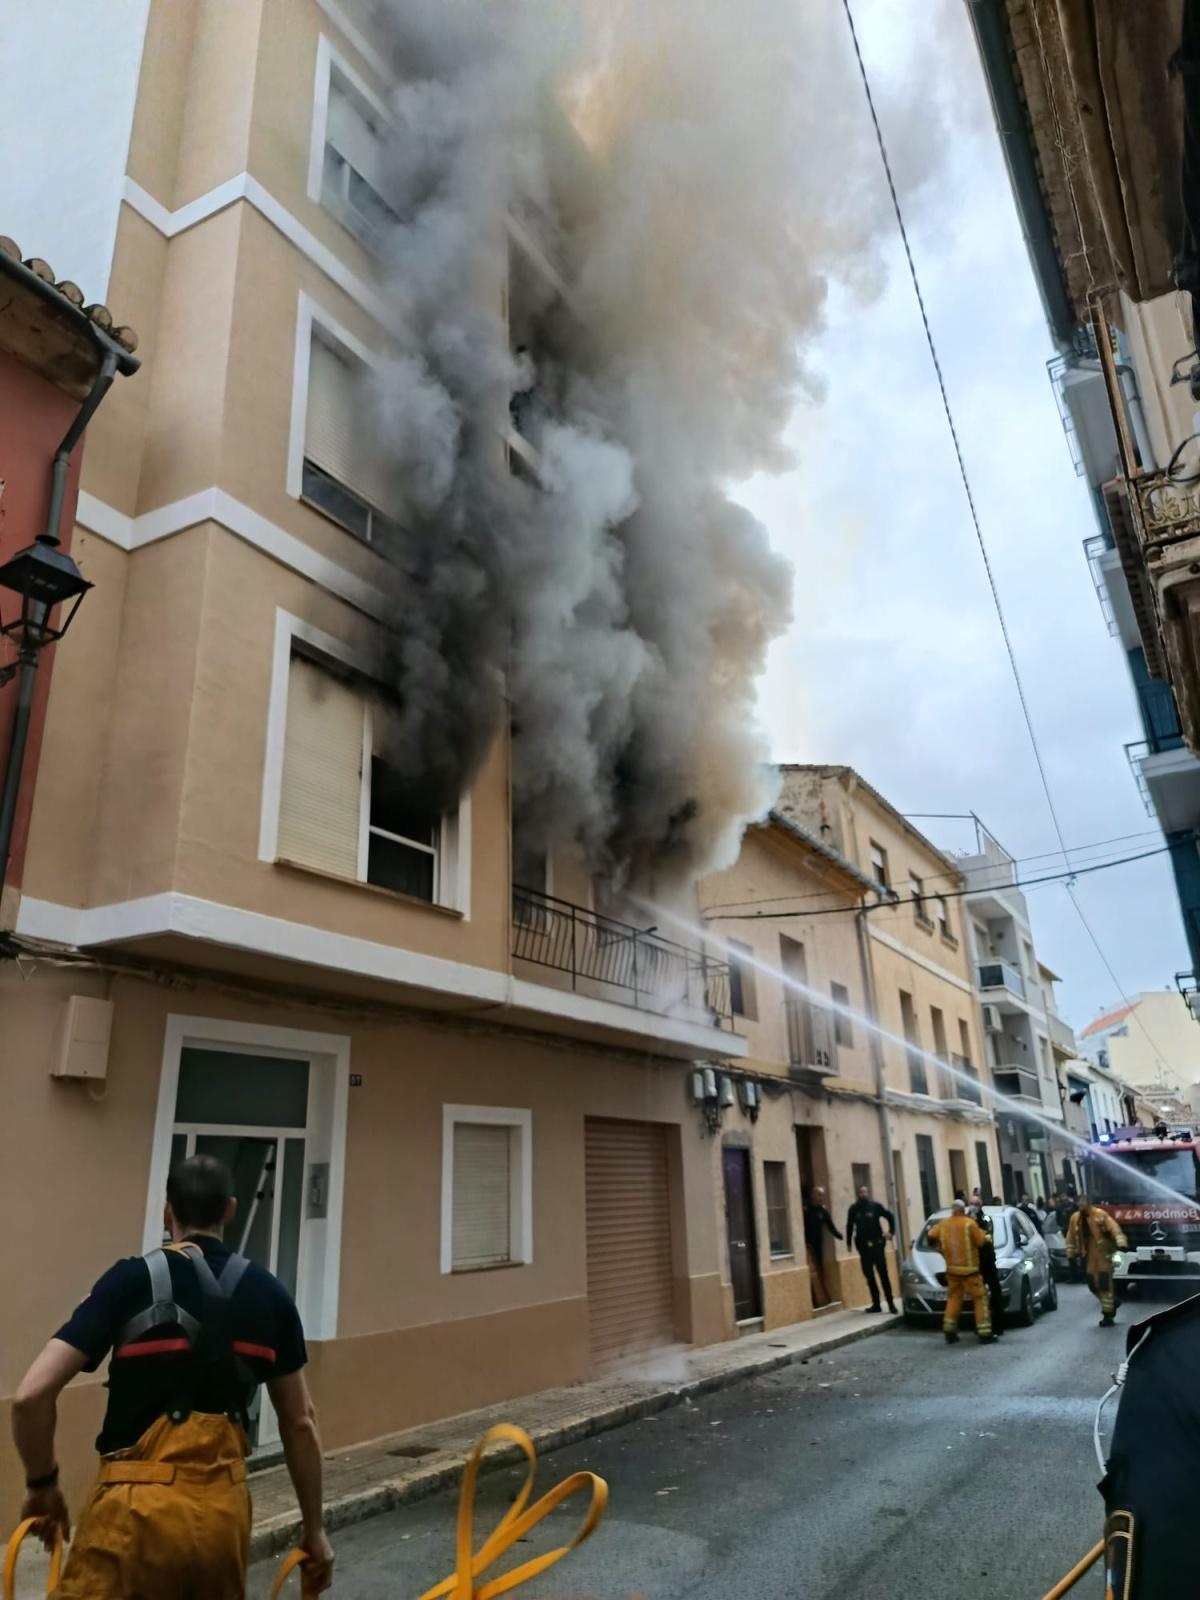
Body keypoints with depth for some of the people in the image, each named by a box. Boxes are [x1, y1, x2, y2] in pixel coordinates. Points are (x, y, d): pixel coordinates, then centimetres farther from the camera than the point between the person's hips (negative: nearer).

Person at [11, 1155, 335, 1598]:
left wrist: (42, 1483, 7)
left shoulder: (132, 1280, -5)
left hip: (138, 1507, -4)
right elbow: (300, 1422, 9)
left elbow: (32, 1395, -11)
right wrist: (314, 1529, 18)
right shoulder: (268, 1293, 5)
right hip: (225, 1510, 4)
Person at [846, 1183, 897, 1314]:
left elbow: (890, 1216, 6)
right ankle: (876, 1303, 16)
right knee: (869, 1275, 8)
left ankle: (890, 1303, -1)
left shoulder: (875, 1206, -2)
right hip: (863, 1246, 3)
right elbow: (849, 1226, 9)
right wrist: (849, 1243, 8)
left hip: (877, 1244, -3)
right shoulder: (853, 1209, 3)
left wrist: (891, 1232, -3)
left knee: (883, 1274, -6)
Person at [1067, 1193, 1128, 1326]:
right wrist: (1071, 1254, 16)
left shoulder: (1101, 1215, -10)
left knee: (1105, 1284, -5)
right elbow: (1071, 1237, 14)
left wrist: (1120, 1243, -32)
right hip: (1089, 1255, 5)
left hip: (1103, 1253, -5)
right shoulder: (1075, 1218, 6)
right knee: (1093, 1284, 7)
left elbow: (1114, 1229, -18)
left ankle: (1108, 1314, 4)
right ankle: (1112, 1303, 31)